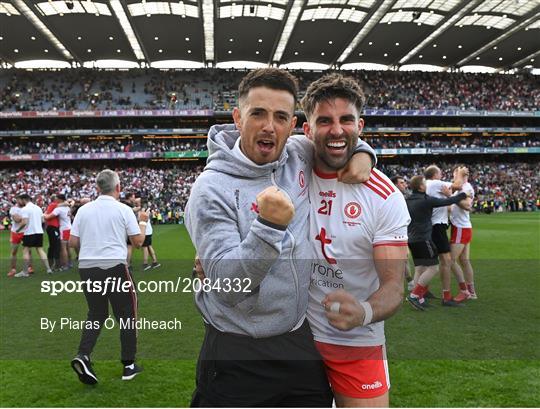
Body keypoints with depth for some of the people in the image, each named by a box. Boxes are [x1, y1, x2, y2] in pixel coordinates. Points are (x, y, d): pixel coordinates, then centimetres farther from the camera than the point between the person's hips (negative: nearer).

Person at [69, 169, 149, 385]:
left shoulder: (84, 209, 4)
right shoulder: (123, 209, -5)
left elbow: (72, 242, 4)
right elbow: (138, 241, -2)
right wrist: (143, 221, 14)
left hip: (87, 268, 4)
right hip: (115, 268, -4)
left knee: (96, 314, 19)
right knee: (126, 315, 10)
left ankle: (83, 356, 1)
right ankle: (129, 365, 17)